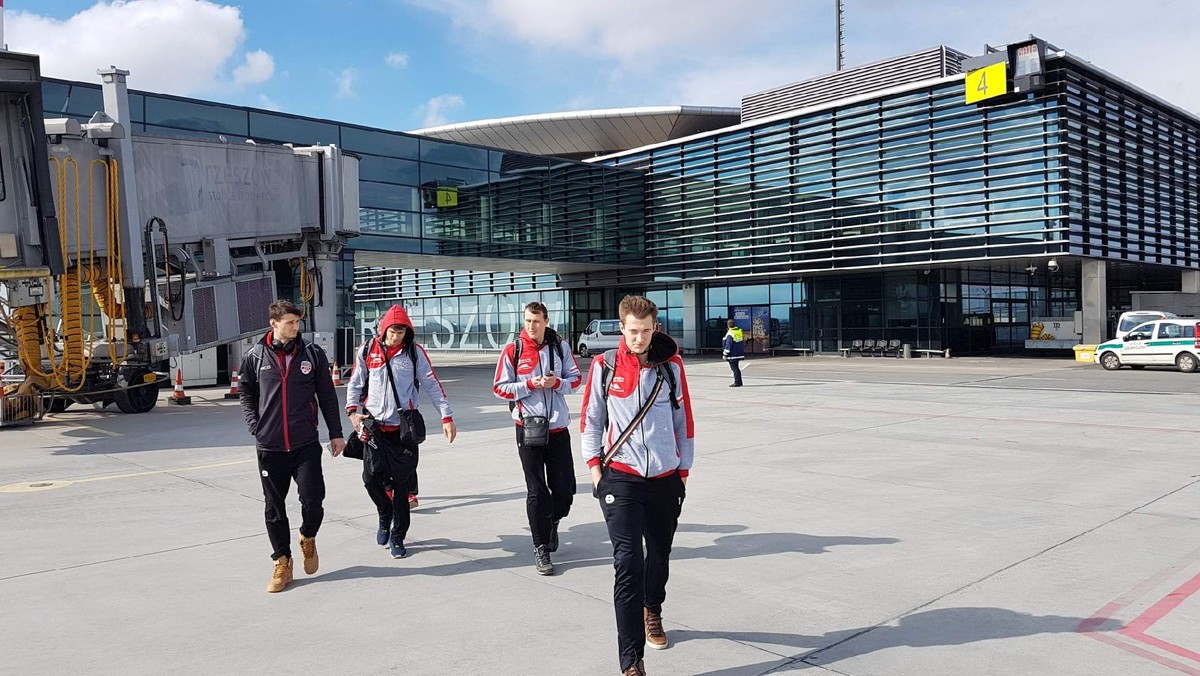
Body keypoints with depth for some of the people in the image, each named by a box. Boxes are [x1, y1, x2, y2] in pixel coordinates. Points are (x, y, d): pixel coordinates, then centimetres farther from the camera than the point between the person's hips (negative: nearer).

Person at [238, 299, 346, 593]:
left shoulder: (312, 354, 2)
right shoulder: (255, 356, 2)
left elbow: (327, 395, 7)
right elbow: (245, 393, 13)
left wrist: (336, 433, 6)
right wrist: (255, 426, 1)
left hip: (306, 444, -1)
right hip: (269, 447, 1)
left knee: (312, 500, -7)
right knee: (274, 508, 7)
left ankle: (308, 538, 25)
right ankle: (282, 563, 22)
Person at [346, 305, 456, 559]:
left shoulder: (414, 351, 0)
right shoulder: (368, 351, 3)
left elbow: (432, 384, 0)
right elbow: (355, 384, 12)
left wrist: (446, 417, -6)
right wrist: (353, 411, -3)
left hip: (404, 429, -1)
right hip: (375, 427, 1)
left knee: (400, 483, 2)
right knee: (371, 477, -9)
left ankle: (397, 538, 18)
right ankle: (385, 515, 24)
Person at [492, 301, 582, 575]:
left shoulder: (560, 347, 4)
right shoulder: (513, 350, -2)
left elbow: (575, 379, 8)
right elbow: (500, 388, -1)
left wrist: (556, 382, -12)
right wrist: (530, 384, -14)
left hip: (558, 428, 2)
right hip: (528, 428, -2)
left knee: (564, 488, 7)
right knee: (536, 491, 1)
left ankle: (552, 523, 38)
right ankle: (541, 548, 11)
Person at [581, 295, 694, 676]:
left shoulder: (670, 365, 0)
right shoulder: (605, 366, -2)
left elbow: (683, 418, 7)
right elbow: (591, 418, 6)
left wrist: (684, 469, 9)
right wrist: (594, 463, -1)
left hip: (665, 478, 2)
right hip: (621, 476, -2)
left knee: (659, 554, 16)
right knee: (628, 562, -11)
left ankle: (652, 612, 47)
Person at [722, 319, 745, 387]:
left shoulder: (730, 334, -18)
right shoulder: (739, 331, 7)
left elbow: (728, 345, -19)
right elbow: (742, 342, 17)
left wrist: (725, 354, -13)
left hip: (733, 355, -9)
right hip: (739, 353, 9)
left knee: (734, 368, -3)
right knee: (736, 368, 17)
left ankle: (737, 382, -2)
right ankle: (738, 382, 22)